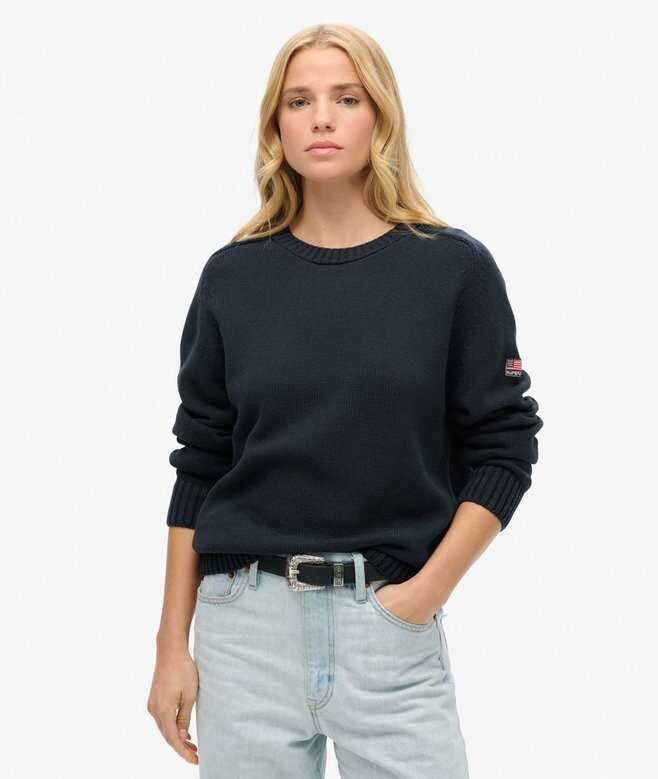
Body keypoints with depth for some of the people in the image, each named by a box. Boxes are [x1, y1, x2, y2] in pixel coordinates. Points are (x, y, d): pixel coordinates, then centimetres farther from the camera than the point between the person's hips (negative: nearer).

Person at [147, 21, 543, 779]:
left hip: (391, 621, -1)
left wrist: (427, 590, -10)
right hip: (247, 620, 2)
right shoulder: (234, 274, 3)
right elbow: (199, 468, 6)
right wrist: (172, 644, 4)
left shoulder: (454, 267, -2)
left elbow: (503, 448, 0)